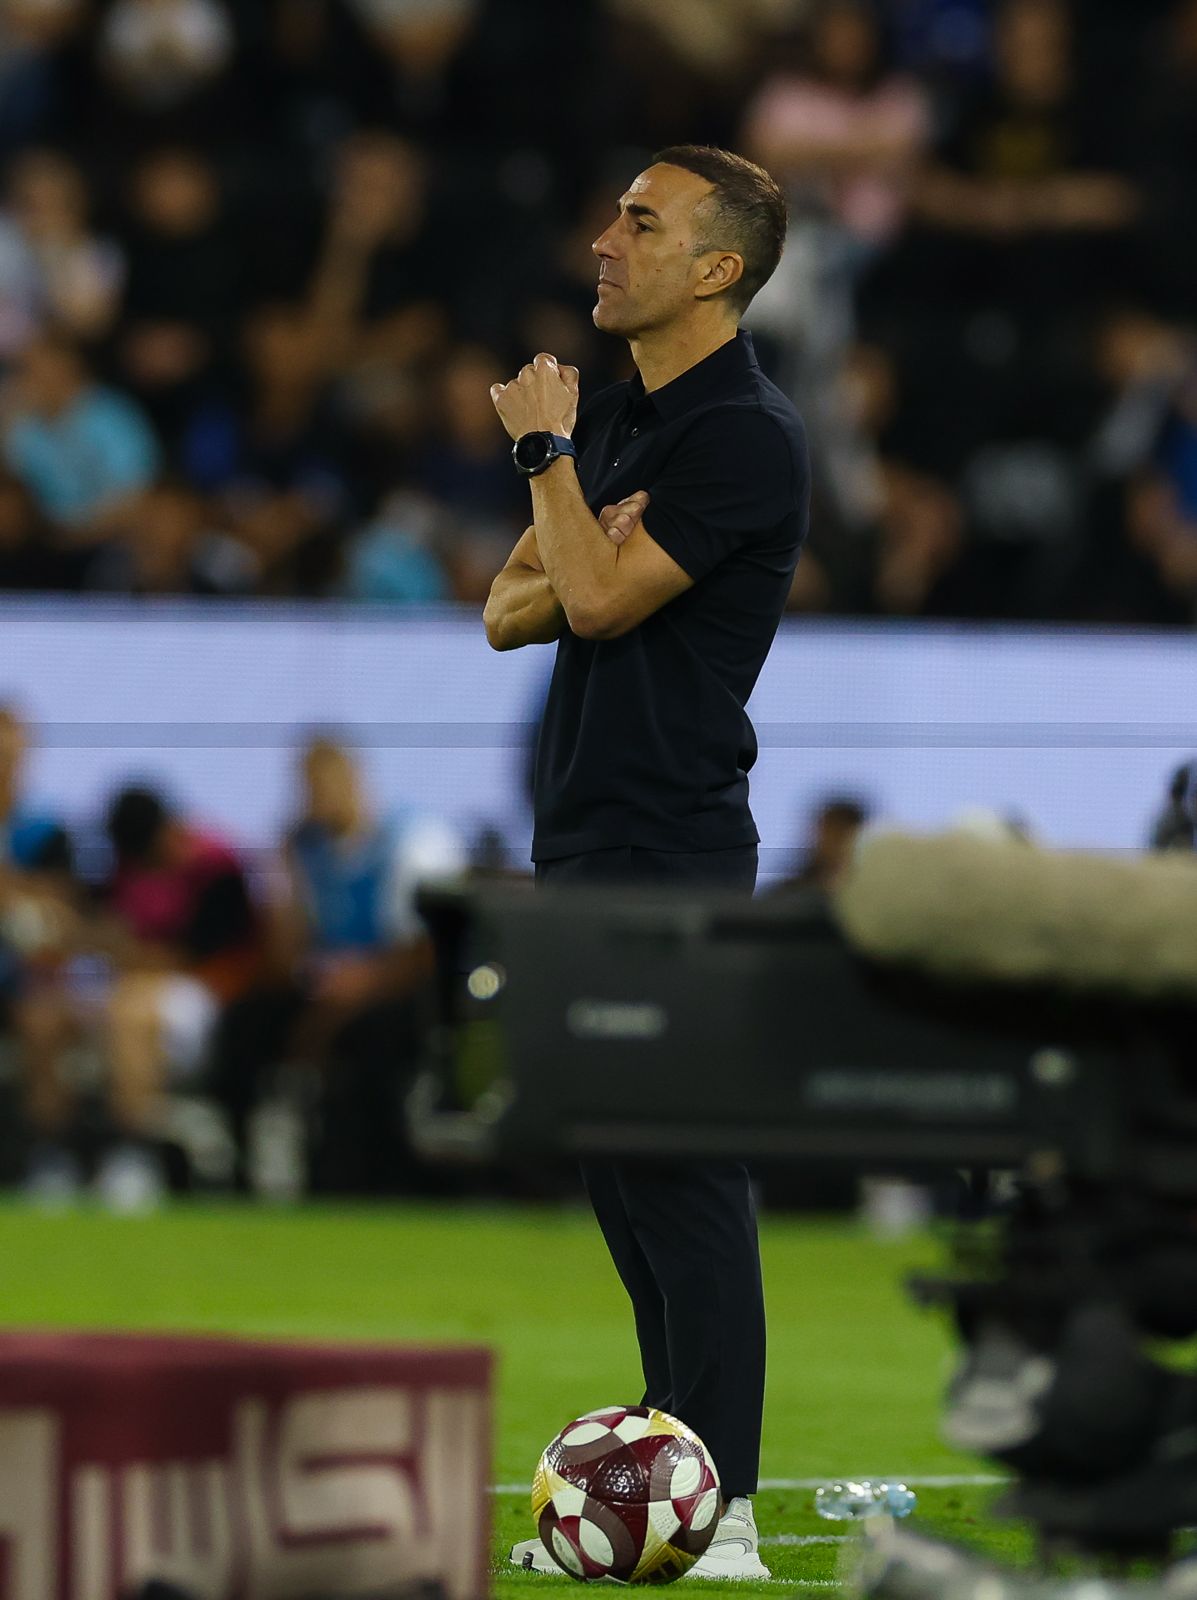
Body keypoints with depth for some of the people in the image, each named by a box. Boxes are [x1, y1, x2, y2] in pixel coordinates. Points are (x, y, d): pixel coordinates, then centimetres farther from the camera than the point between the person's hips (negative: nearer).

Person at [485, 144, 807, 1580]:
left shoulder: (746, 436, -12)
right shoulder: (615, 418, 17)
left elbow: (601, 597, -18)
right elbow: (513, 609, 16)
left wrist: (545, 451, -6)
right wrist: (572, 566, -5)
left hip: (668, 855, -10)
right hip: (579, 843, 10)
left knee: (682, 1176, -11)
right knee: (617, 1173, 11)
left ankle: (719, 1514, -11)